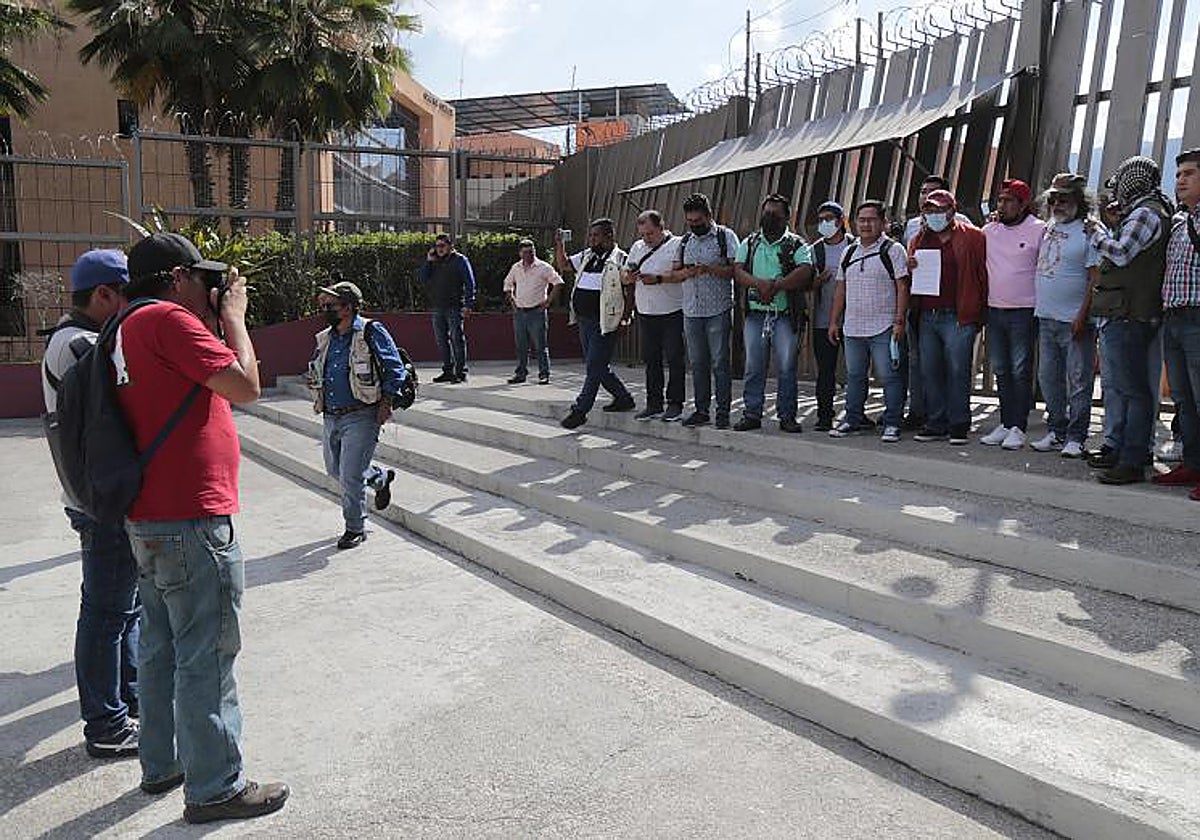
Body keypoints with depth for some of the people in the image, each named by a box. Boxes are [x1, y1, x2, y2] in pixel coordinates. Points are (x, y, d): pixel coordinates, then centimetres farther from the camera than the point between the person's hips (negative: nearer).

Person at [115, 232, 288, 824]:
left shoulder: (132, 328, 15)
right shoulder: (169, 318, -14)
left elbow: (204, 386, 19)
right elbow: (245, 387, -18)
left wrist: (214, 322, 12)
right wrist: (233, 317, -5)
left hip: (148, 520, 10)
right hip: (191, 520, -10)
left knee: (160, 647, 20)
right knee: (206, 658, -1)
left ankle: (161, 763, 34)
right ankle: (214, 789, 9)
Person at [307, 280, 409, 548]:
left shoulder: (371, 332, -9)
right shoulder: (325, 339, 11)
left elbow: (396, 371, -8)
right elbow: (314, 371, 26)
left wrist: (386, 404, -11)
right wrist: (319, 399, 12)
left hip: (361, 416, -7)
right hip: (331, 417, 8)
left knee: (350, 476, -7)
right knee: (335, 470, 17)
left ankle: (355, 528, 11)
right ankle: (381, 478, 42)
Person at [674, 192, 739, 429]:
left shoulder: (725, 236, 0)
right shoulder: (685, 241, 16)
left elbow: (735, 269, -8)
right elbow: (676, 272, 15)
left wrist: (709, 268, -21)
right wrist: (686, 272, -7)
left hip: (718, 311, -5)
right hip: (691, 311, 5)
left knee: (720, 362, -3)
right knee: (697, 363, 9)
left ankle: (723, 411, 3)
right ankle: (701, 410, 16)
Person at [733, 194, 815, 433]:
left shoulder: (796, 245, 3)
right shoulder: (750, 243, 13)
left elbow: (805, 272, -13)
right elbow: (738, 271, 0)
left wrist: (775, 286, -20)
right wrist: (759, 283, -18)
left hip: (786, 315, -2)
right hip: (756, 314, 3)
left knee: (787, 367, 0)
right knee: (753, 366, 4)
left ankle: (787, 416, 8)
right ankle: (752, 414, 11)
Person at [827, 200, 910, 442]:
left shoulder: (893, 250, -2)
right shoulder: (849, 253, 15)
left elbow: (902, 288, -7)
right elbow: (840, 289, 18)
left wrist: (899, 321, -14)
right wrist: (834, 321, 13)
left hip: (883, 329, -5)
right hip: (852, 328, 6)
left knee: (889, 376, -3)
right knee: (854, 376, 12)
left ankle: (892, 424, 4)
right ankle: (852, 420, 22)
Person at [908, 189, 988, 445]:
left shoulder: (972, 237, 0)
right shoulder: (919, 239, 16)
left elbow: (983, 274, -3)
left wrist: (978, 312, -8)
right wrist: (909, 267, -1)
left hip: (958, 317, -5)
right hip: (927, 316, 5)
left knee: (957, 372, -4)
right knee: (930, 372, 7)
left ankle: (959, 426, 5)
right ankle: (936, 424, 16)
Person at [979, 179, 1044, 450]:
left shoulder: (1039, 230, -5)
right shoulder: (988, 230, 9)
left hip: (1024, 312, -5)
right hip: (994, 310, 5)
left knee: (1020, 371, -2)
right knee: (1001, 371, 10)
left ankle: (1018, 427, 4)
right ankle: (1005, 424, 18)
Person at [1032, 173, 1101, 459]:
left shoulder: (1088, 232, -8)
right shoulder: (1047, 229, 13)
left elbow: (1095, 278, -12)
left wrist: (1083, 315, -16)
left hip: (1075, 320, -7)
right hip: (1045, 317, 7)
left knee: (1078, 382, -1)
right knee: (1048, 379, 11)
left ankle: (1076, 438, 5)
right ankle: (1056, 432, 21)